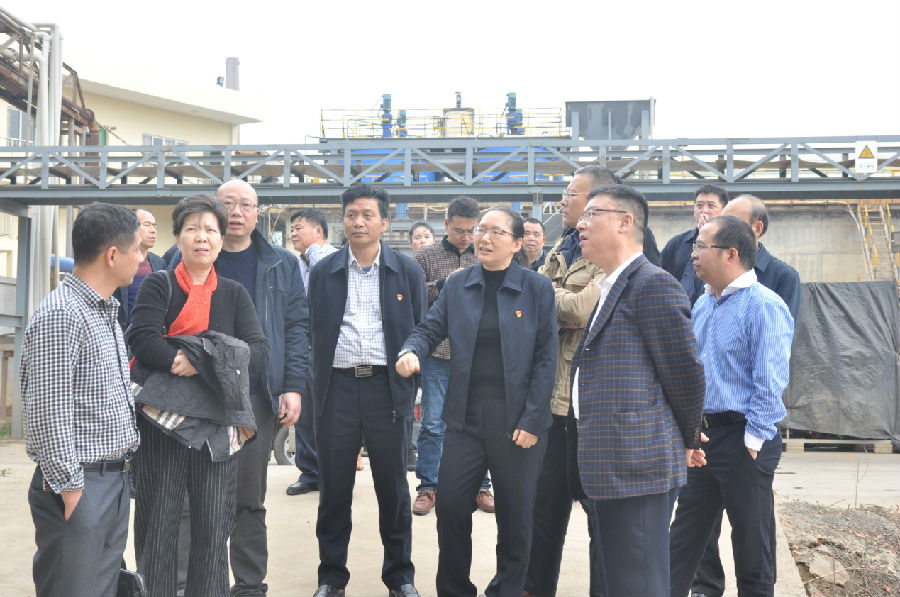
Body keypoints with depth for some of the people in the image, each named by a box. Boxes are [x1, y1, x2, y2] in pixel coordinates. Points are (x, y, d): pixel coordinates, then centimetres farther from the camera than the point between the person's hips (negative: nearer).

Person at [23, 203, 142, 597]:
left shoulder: (106, 312, 14)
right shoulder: (59, 316, -17)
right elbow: (48, 412, -20)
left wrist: (125, 458, 14)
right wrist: (69, 487, -17)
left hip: (114, 482, 9)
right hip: (80, 489, -9)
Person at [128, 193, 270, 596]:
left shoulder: (234, 294, 11)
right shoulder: (159, 285, 4)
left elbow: (259, 354, -1)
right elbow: (142, 340, -12)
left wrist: (199, 361, -15)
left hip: (216, 423, 2)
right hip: (163, 421, -2)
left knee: (214, 525, 5)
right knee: (157, 521, 3)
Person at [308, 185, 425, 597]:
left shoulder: (408, 271, 4)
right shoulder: (323, 272, 7)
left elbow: (420, 331, 6)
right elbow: (315, 332, 9)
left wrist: (408, 383, 0)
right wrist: (317, 385, 5)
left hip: (386, 387, -1)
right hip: (337, 388, 1)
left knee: (393, 486, 7)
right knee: (334, 488, 8)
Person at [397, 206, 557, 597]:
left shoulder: (537, 289, -2)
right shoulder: (457, 285, 7)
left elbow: (545, 359, -5)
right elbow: (430, 328, 3)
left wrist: (532, 420, -11)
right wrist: (410, 350, -20)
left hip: (516, 420, -2)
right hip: (465, 417, 3)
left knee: (515, 514, 7)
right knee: (449, 505, 4)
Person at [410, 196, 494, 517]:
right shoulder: (425, 257, 4)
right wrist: (443, 284, -13)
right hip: (438, 354, -2)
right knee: (433, 424, 3)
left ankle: (480, 486, 19)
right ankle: (427, 487, 14)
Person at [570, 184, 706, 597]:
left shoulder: (653, 285, -11)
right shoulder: (610, 289, 19)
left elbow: (686, 371, -10)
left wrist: (688, 439, 4)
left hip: (636, 466, -10)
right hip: (605, 469, 10)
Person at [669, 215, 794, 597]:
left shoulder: (764, 306, -14)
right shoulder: (703, 304, 11)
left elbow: (770, 382, -18)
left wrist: (752, 442, -17)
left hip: (743, 440, -8)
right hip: (701, 434, 8)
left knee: (753, 549, 6)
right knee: (683, 539, 14)